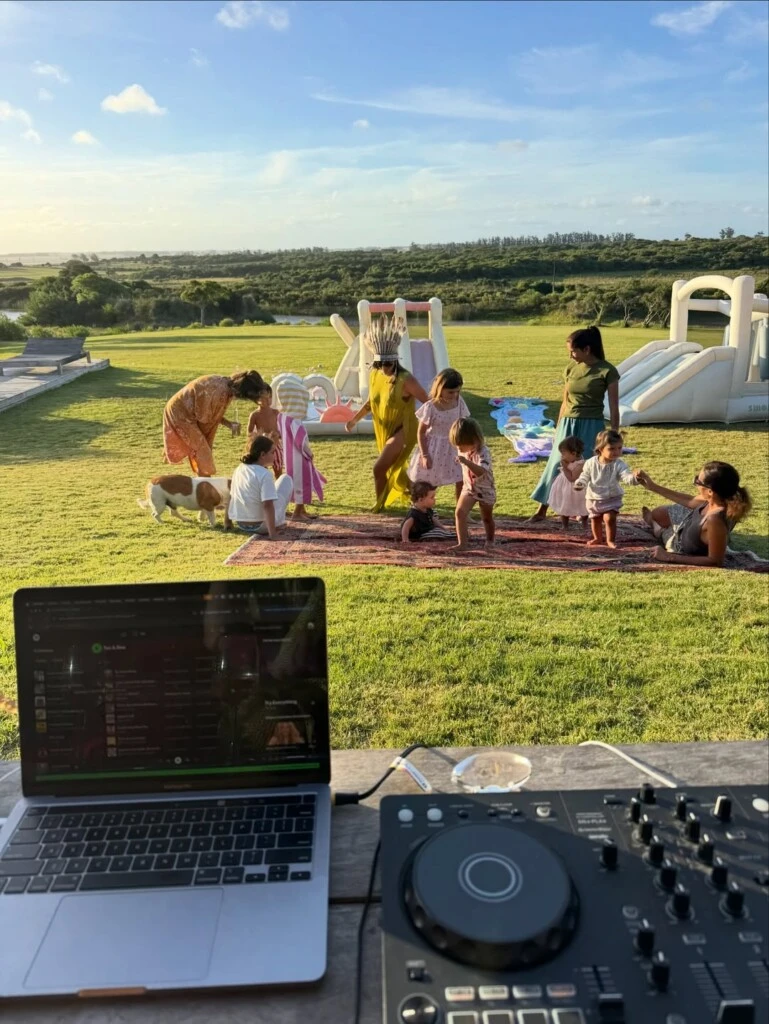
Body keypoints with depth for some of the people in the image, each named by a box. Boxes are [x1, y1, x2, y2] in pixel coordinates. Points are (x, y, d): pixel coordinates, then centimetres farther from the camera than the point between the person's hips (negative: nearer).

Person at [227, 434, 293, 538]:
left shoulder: (238, 470, 2)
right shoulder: (264, 474, -20)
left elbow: (232, 496, 12)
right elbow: (267, 505, -26)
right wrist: (273, 533, -25)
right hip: (262, 526, -7)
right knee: (286, 479, 7)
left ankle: (278, 522, 26)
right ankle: (278, 522, 13)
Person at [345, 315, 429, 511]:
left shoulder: (406, 380, -23)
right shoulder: (375, 375, -3)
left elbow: (428, 403, -19)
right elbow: (370, 401, 12)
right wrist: (354, 419, 4)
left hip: (402, 431, -7)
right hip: (385, 430, 7)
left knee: (379, 468, -13)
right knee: (394, 467, 23)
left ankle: (380, 504, 9)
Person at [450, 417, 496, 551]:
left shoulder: (483, 452, -29)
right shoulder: (462, 450, -8)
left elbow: (481, 471, -47)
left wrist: (466, 462, -58)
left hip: (485, 490, -5)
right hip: (468, 488, 5)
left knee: (487, 517, 15)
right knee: (459, 512, -17)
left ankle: (490, 540, 41)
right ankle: (462, 543, -16)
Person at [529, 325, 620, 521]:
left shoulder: (607, 371, -8)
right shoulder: (571, 368, 6)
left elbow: (614, 408, -5)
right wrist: (558, 429, 16)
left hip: (591, 426, -4)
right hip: (567, 425, 4)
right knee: (556, 465, 7)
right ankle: (542, 510, 14)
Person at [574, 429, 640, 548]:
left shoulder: (619, 464, -19)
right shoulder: (591, 463, -13)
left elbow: (626, 477, -31)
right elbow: (585, 476, -1)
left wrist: (634, 476, -54)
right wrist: (579, 483, -21)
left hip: (612, 498, -3)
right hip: (593, 498, 3)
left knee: (609, 518, -14)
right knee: (595, 519, 17)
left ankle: (611, 540, 6)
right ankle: (598, 538, 39)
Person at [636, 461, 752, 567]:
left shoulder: (715, 520, -50)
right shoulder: (719, 499, -27)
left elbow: (716, 561, -38)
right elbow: (691, 501, -5)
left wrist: (670, 557, -33)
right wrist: (654, 487, -2)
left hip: (685, 549, -5)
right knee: (656, 513, 24)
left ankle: (652, 523, 60)